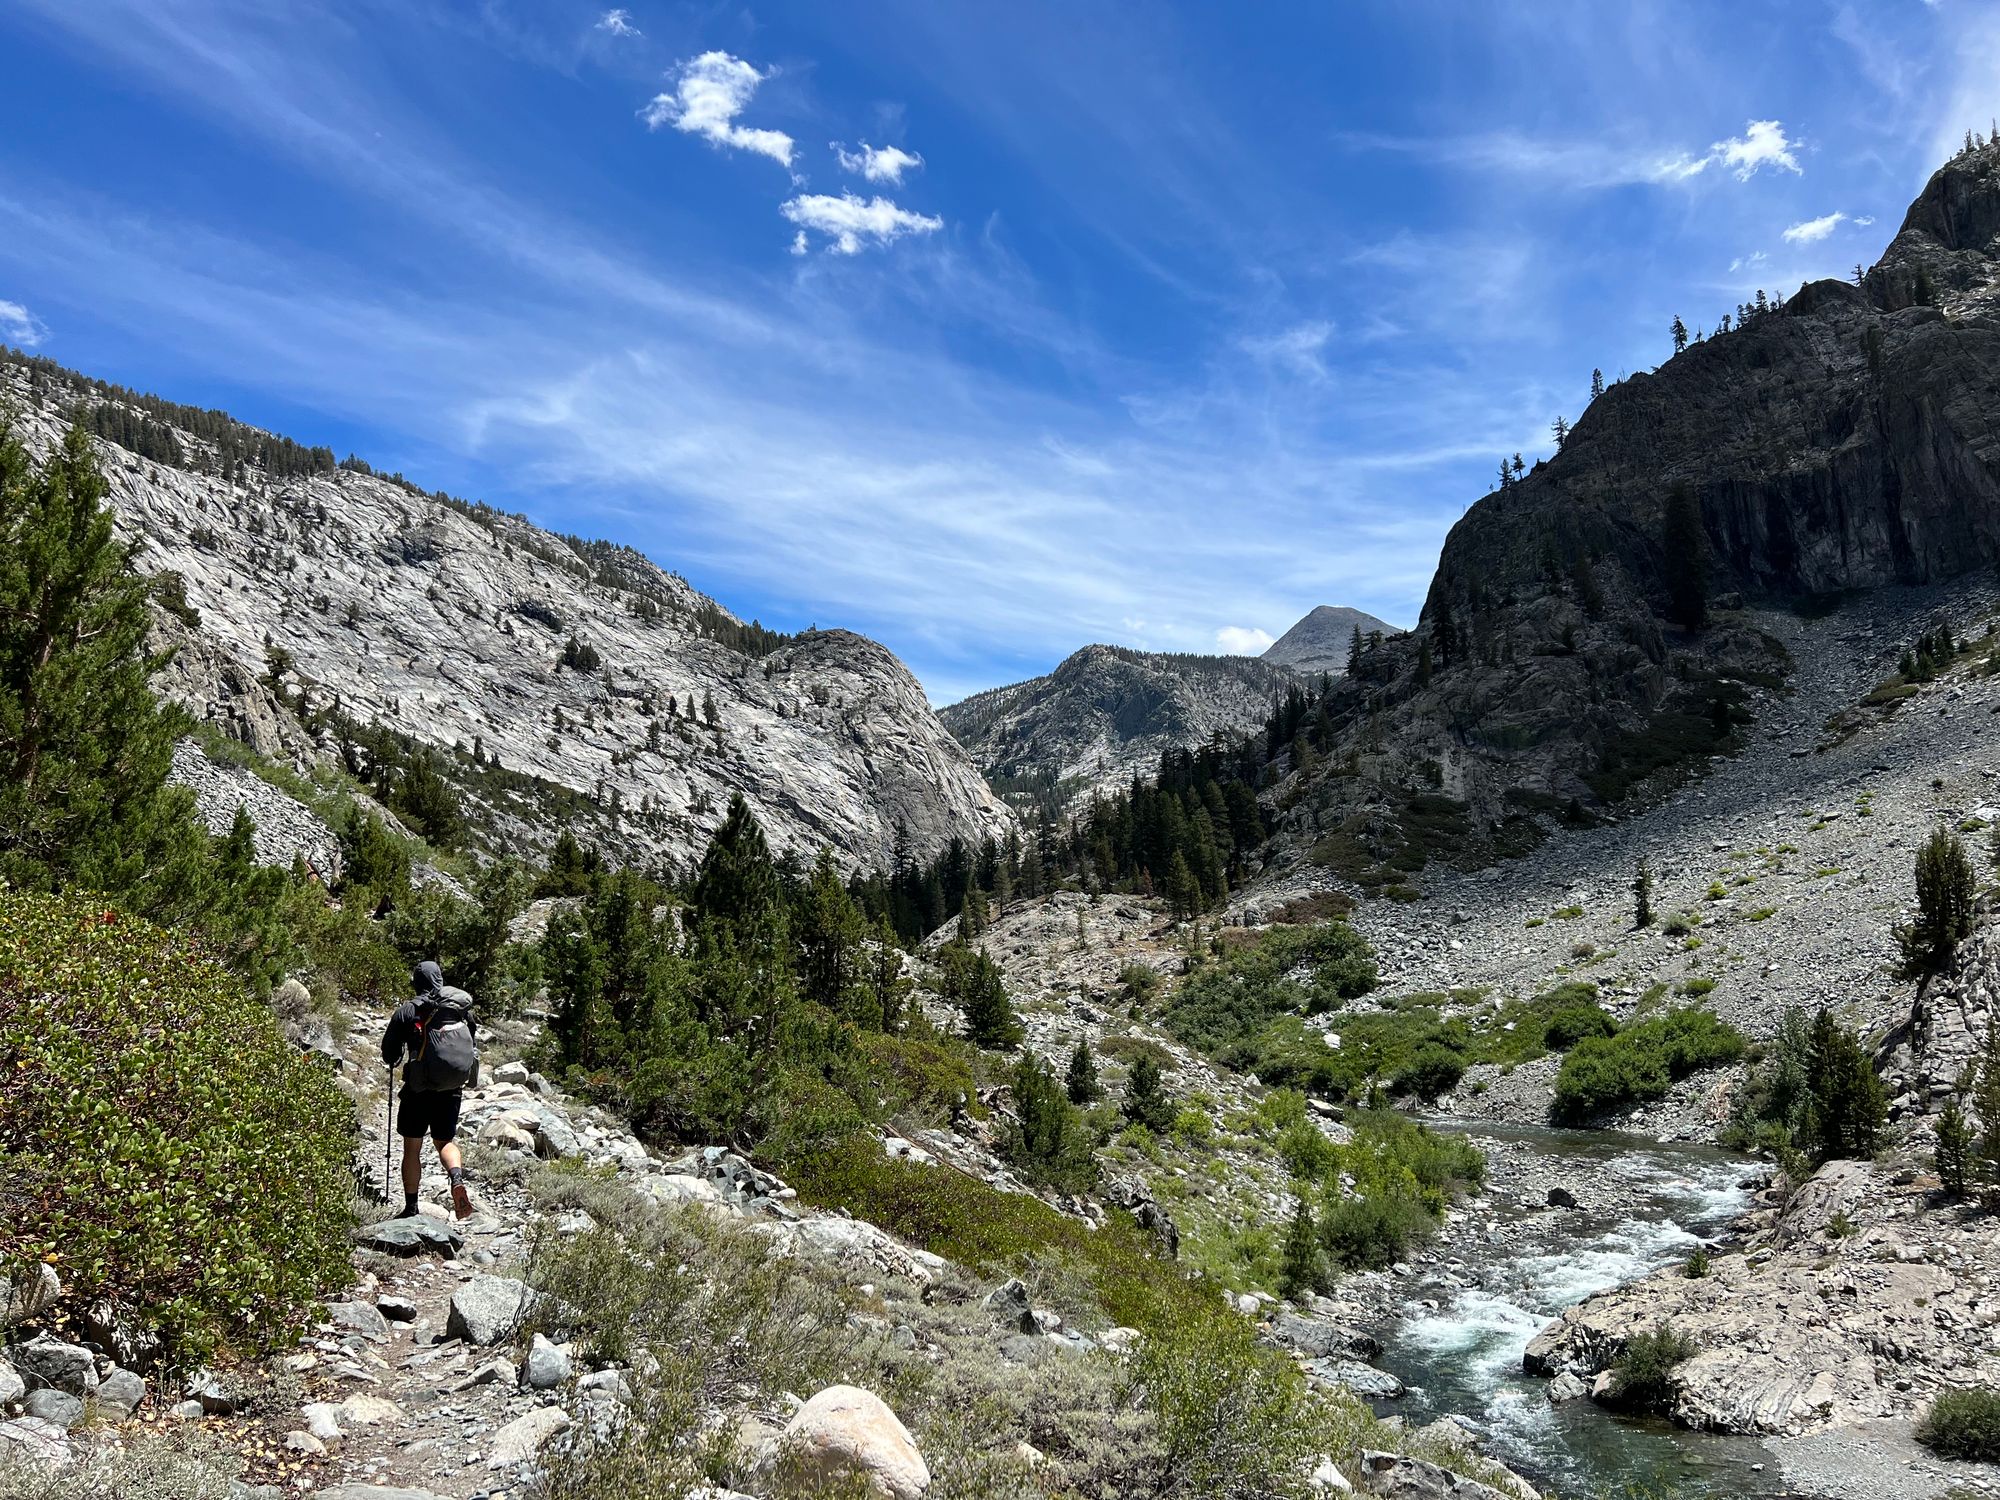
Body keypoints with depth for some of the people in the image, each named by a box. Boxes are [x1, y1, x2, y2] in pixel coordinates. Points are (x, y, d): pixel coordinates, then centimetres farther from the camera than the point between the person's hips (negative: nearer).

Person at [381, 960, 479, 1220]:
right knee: (445, 1141, 18)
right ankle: (457, 1179, -11)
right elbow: (475, 1040, 11)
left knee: (412, 1149, 11)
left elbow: (389, 1053, 1)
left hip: (419, 1088, -3)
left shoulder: (407, 1011, -7)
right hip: (453, 1088, 3)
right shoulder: (461, 1005, 1)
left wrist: (394, 1062, 24)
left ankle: (411, 1208, 14)